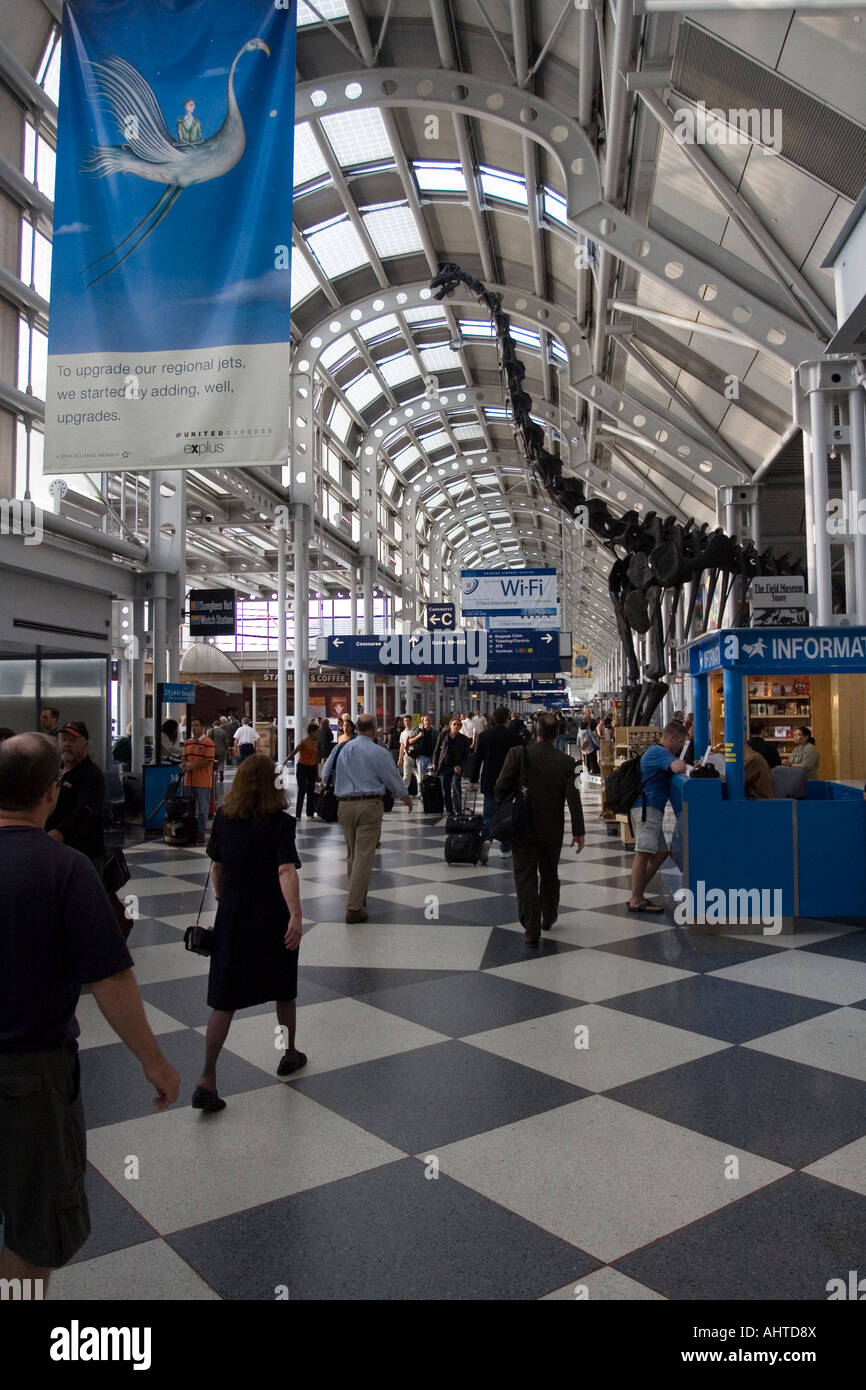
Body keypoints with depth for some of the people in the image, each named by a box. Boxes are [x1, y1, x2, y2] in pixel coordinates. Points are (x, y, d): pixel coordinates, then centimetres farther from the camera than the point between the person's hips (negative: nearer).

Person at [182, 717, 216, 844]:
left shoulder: (208, 742, -7)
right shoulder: (187, 743, 14)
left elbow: (209, 761, -13)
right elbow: (185, 758, 17)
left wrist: (194, 765, -18)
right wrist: (185, 765, -5)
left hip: (203, 781, -7)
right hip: (189, 780, 7)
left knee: (202, 809, 0)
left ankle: (201, 835, 5)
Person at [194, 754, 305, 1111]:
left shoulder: (223, 818, 0)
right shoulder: (279, 822, -13)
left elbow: (216, 867, 9)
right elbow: (286, 871, -24)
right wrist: (296, 915, -30)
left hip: (231, 918, 3)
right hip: (272, 919, -2)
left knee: (225, 999, 6)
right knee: (283, 989, 19)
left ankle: (207, 1079, -2)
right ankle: (290, 1055, 37)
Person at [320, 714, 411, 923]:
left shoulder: (341, 748, 7)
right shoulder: (378, 752, -8)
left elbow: (325, 775, 16)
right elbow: (393, 779, 1)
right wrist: (405, 796, 20)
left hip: (344, 805, 6)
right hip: (369, 805, -5)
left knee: (351, 854, 18)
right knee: (364, 856, -3)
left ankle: (357, 897, 33)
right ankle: (354, 908, -5)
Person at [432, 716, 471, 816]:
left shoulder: (463, 739, -1)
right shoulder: (443, 735, 2)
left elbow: (466, 755, 5)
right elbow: (437, 749, 9)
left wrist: (460, 765, -7)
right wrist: (435, 763, 6)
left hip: (456, 767, -2)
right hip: (444, 766, 2)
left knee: (455, 786, -19)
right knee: (445, 790, 5)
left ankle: (457, 810, -12)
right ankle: (449, 811, 17)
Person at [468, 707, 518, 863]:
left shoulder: (484, 736, -2)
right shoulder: (511, 736, -6)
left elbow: (477, 759, 0)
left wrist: (473, 780, 6)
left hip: (489, 781, 1)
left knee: (489, 813, 2)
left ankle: (486, 839, -25)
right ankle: (505, 848, 19)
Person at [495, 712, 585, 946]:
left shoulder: (517, 754, -11)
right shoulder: (566, 762, -8)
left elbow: (500, 788, -12)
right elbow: (573, 798, -10)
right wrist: (578, 831, -4)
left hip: (522, 827, -2)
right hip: (552, 830, 2)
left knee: (526, 877, 4)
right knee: (549, 874, 22)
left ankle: (532, 929, 0)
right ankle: (548, 918, 38)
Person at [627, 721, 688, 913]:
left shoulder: (658, 752, 26)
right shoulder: (659, 752, -10)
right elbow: (678, 767, -25)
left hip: (652, 809, 11)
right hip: (646, 808, -11)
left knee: (660, 852, 11)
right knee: (644, 853, -12)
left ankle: (637, 895, 14)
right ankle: (636, 901, -12)